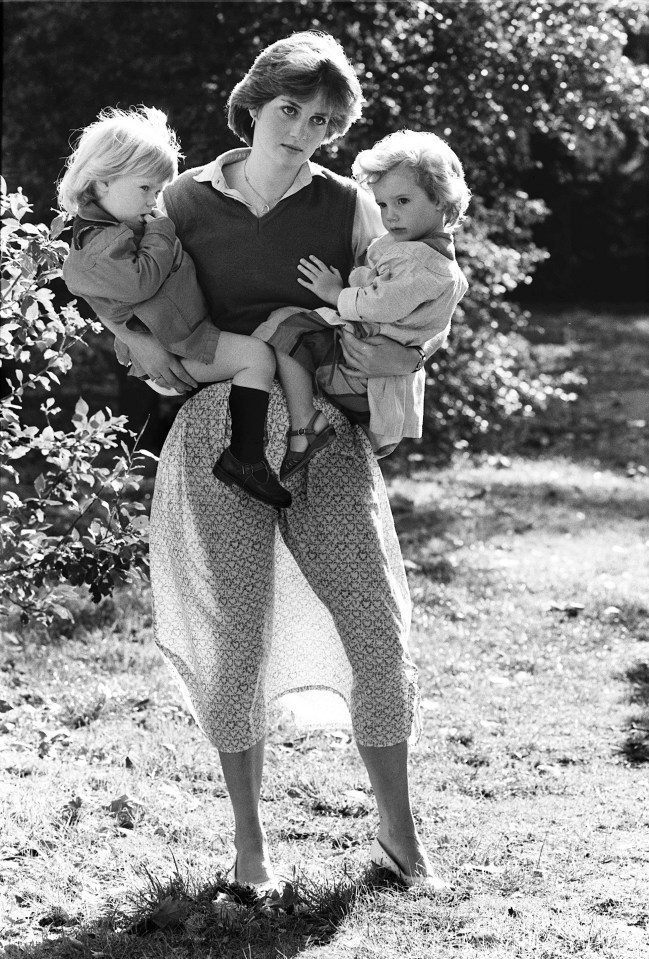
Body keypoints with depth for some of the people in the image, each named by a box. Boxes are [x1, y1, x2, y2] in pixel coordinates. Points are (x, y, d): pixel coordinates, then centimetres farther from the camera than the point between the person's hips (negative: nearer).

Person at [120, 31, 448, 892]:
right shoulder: (186, 201, 4)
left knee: (378, 628, -3)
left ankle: (398, 834, 14)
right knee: (237, 638, -1)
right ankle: (249, 839, 17)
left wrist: (394, 356, -14)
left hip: (327, 434, 1)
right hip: (219, 429, 0)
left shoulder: (349, 206, 4)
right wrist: (138, 337, -5)